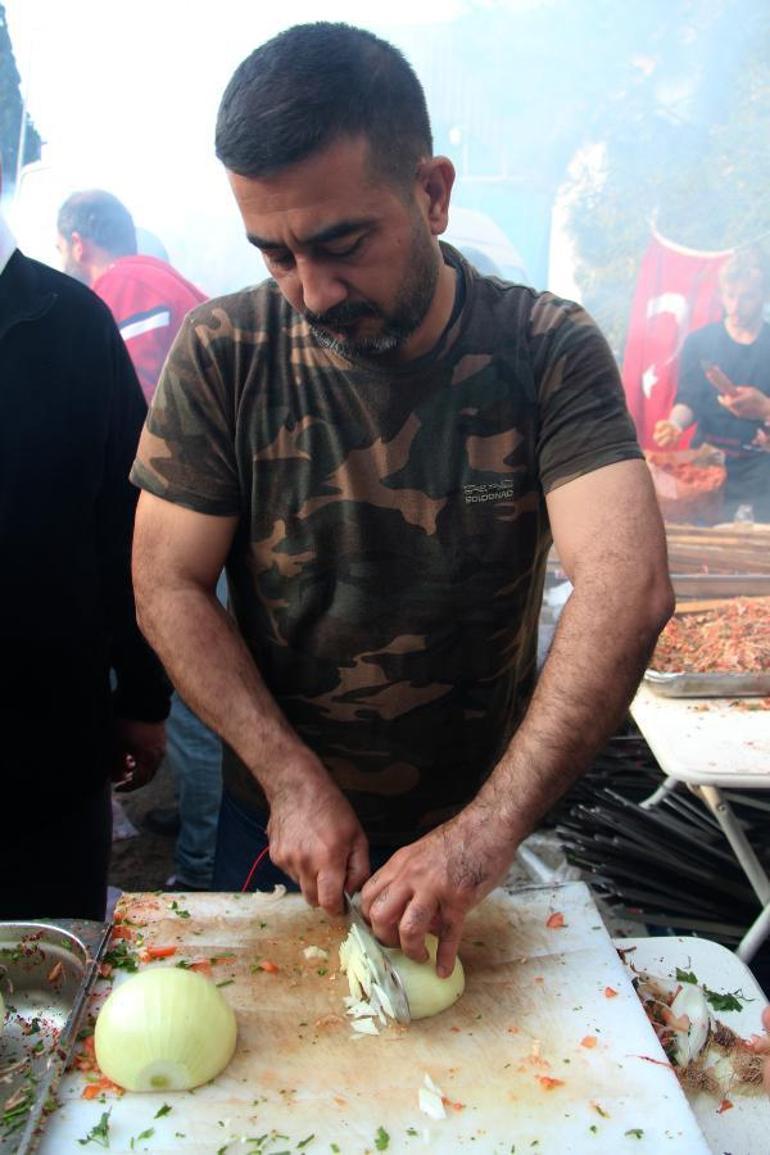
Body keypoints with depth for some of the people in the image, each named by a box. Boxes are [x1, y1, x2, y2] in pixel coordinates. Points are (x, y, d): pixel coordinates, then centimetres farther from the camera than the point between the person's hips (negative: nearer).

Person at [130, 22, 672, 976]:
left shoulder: (548, 351, -16)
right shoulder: (221, 354, -14)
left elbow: (628, 589, -27)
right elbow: (168, 587, -12)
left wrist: (488, 830, -35)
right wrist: (293, 782, -21)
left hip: (478, 829, 0)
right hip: (273, 820, 1)